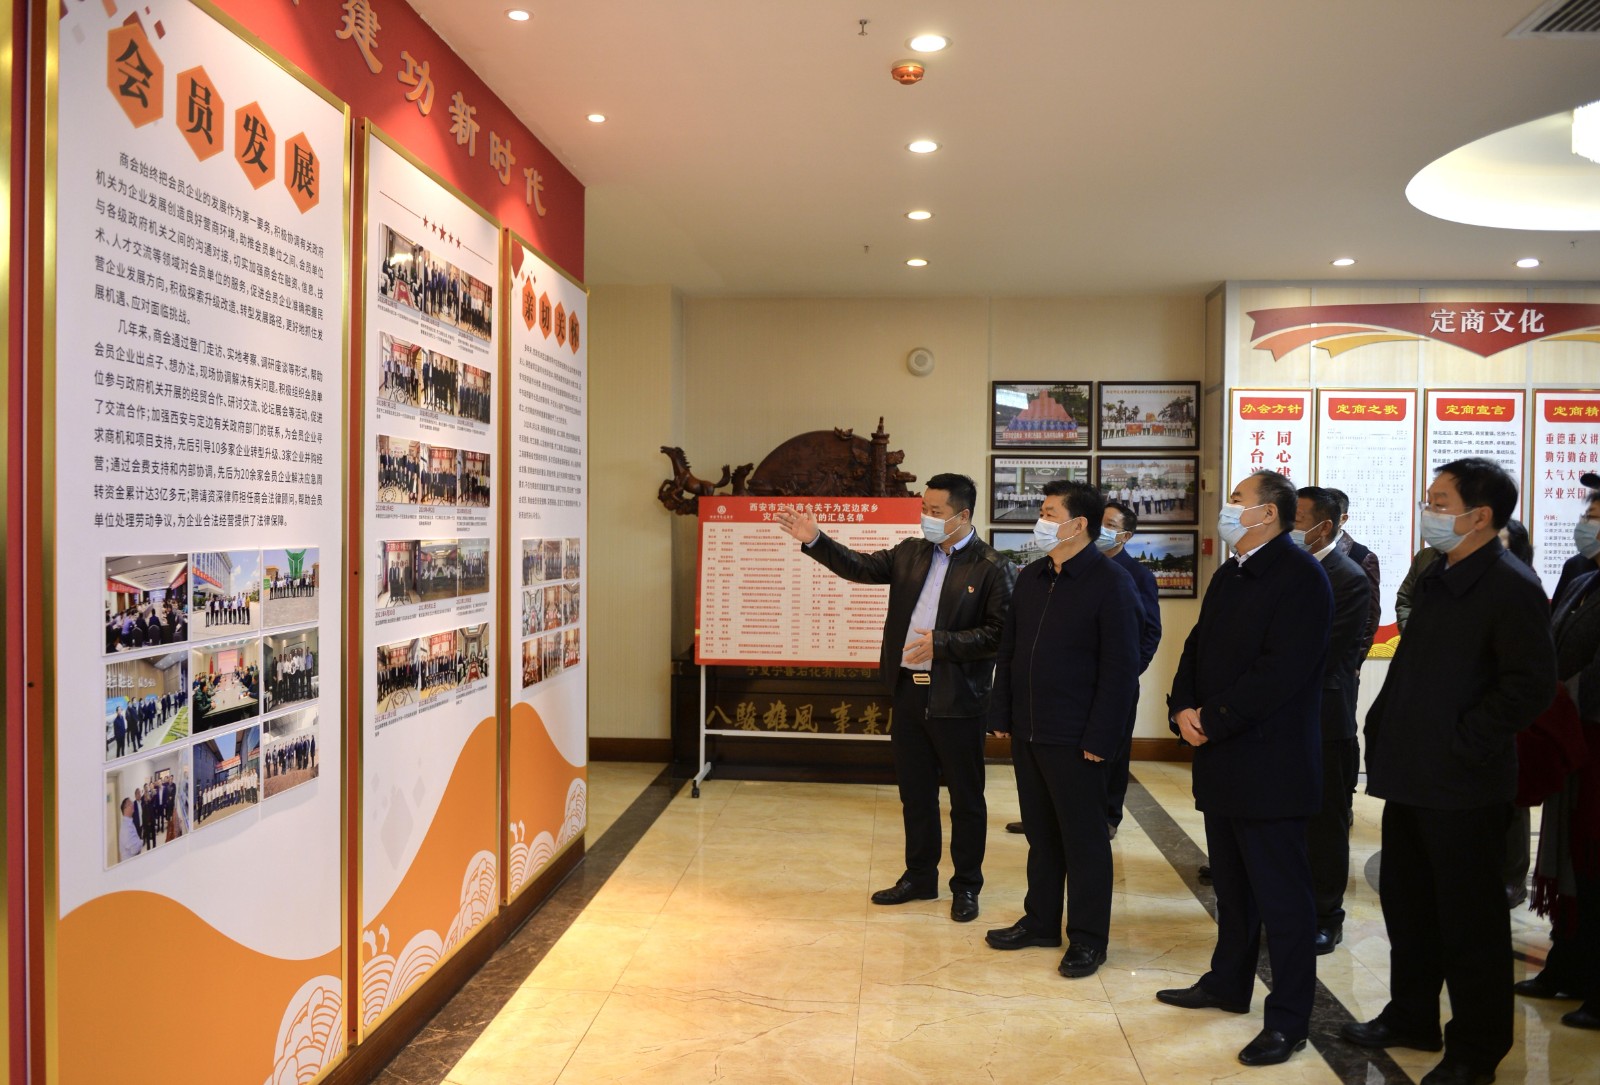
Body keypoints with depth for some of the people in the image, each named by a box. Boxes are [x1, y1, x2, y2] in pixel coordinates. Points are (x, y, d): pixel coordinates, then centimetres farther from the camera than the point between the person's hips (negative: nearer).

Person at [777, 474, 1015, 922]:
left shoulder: (992, 567, -10)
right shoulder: (910, 553, 8)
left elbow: (1000, 632, -15)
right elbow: (861, 567, 4)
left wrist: (942, 643, -21)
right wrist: (814, 540, -8)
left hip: (957, 700, -6)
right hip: (909, 691, 6)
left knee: (966, 798, 8)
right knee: (915, 792, 16)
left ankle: (966, 886, 24)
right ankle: (920, 877, 32)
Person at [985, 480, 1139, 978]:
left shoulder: (1111, 582, -11)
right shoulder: (1030, 577, 10)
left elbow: (1120, 667, -13)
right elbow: (1008, 651, 15)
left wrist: (1099, 739, -16)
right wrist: (1001, 715, 9)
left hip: (1074, 739, -6)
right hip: (1027, 732, 7)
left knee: (1084, 839, 6)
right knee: (1041, 833, 17)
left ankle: (1088, 939, 19)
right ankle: (1040, 922, 31)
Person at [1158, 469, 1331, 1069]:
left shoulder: (1301, 577, -15)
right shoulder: (1229, 575, 15)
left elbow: (1280, 672, -23)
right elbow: (1197, 647, 14)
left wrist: (1211, 719, -18)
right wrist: (1183, 709, -3)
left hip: (1270, 765, -9)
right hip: (1221, 759, 9)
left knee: (1281, 894, 1)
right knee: (1231, 884, 21)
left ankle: (1288, 1019, 12)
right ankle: (1228, 984, 36)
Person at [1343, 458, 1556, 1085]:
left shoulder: (1510, 586, -14)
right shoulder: (1435, 579, 12)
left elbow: (1531, 684, -20)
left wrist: (1464, 744, -17)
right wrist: (1385, 730, 10)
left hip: (1464, 783, -8)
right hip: (1412, 775, 9)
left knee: (1468, 920, 5)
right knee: (1406, 902, 18)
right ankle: (1411, 1019, 35)